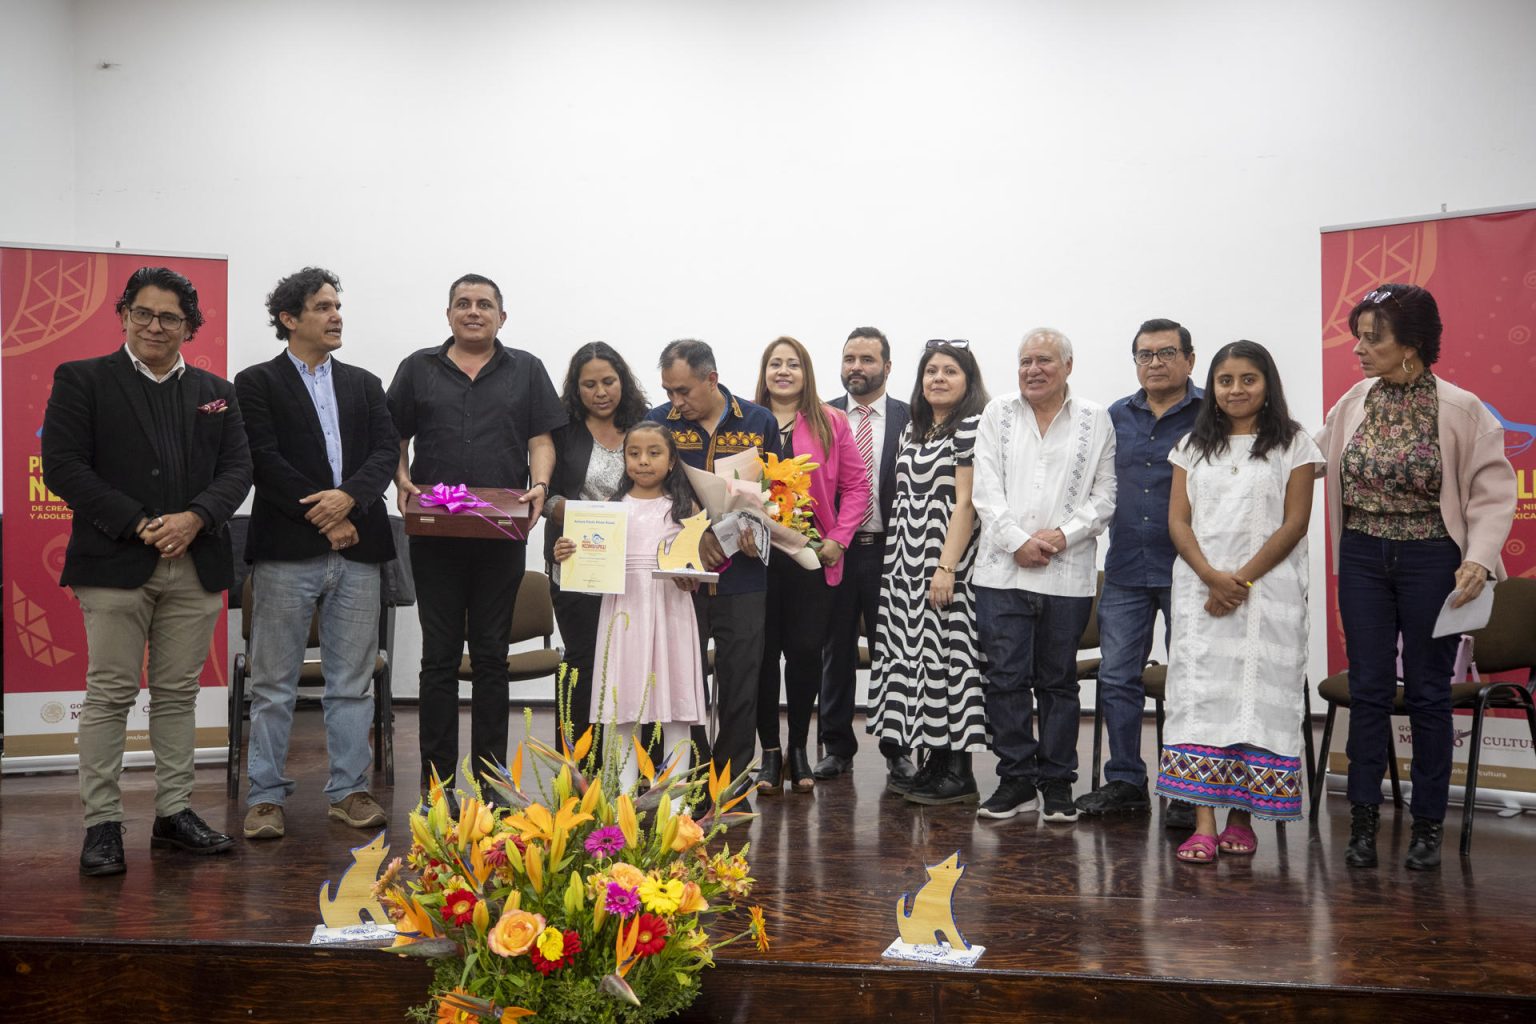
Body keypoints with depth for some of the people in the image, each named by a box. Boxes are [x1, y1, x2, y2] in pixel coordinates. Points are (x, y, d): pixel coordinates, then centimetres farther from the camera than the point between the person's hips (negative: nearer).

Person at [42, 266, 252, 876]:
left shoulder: (216, 392, 15)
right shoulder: (82, 380, 4)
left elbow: (237, 469, 8)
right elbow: (64, 466, -6)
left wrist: (195, 517, -12)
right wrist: (139, 525, -14)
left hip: (196, 564, 4)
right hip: (115, 564, -3)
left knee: (179, 693, 9)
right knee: (110, 694, -1)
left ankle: (174, 813, 18)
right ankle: (102, 824, 7)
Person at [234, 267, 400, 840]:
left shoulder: (365, 385, 17)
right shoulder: (257, 383, 5)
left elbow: (386, 452, 5)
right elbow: (265, 461, -6)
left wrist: (348, 498, -14)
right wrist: (323, 517, -12)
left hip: (357, 550, 4)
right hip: (287, 550, -3)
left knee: (352, 681, 8)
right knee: (274, 683, 3)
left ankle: (349, 790, 16)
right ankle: (266, 797, 11)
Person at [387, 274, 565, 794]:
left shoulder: (526, 370, 10)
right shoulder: (418, 368, 11)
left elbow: (542, 441, 5)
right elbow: (394, 438, 11)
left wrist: (539, 485, -12)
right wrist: (402, 480, -8)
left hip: (502, 535, 0)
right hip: (434, 534, 0)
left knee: (492, 655, 6)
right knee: (439, 656, 4)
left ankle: (492, 780, 13)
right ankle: (436, 780, 10)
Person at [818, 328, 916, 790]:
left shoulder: (911, 420, 1)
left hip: (890, 551, -1)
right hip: (834, 549, 2)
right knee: (836, 652, 10)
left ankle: (897, 751, 15)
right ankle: (837, 747, 21)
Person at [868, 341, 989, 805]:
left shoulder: (971, 427, -6)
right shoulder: (912, 430, 17)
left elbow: (965, 503, -13)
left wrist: (946, 567, -18)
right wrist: (897, 560, 14)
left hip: (946, 557, -8)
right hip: (907, 558, 8)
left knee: (946, 654, -6)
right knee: (916, 654, 7)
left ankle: (958, 771, 0)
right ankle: (931, 761, 15)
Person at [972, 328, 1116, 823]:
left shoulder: (1095, 420, 8)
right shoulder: (997, 415, 11)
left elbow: (1104, 495, 5)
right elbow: (986, 490, 4)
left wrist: (1064, 535, -10)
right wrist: (1017, 541, -8)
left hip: (1067, 574, -1)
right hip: (1002, 572, 1)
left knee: (1058, 681, 6)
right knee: (1005, 678, 0)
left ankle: (1057, 783, 15)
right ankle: (1016, 780, 10)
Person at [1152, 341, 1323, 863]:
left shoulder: (1293, 445, 5)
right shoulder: (1193, 446, 14)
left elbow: (1295, 522, -3)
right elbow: (1178, 520, 6)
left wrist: (1243, 579, -12)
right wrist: (1212, 576, -10)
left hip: (1268, 590, -2)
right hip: (1200, 588, 2)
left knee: (1258, 696, -3)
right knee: (1199, 695, -5)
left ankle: (1242, 817, 7)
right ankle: (1204, 825, -5)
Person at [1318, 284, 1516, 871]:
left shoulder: (1460, 409, -9)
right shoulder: (1353, 404, 2)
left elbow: (1493, 491, -8)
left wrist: (1479, 558, -18)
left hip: (1431, 558, -3)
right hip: (1363, 557, 3)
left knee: (1427, 691, 6)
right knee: (1368, 689, 5)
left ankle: (1428, 824, 18)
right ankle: (1364, 821, 14)